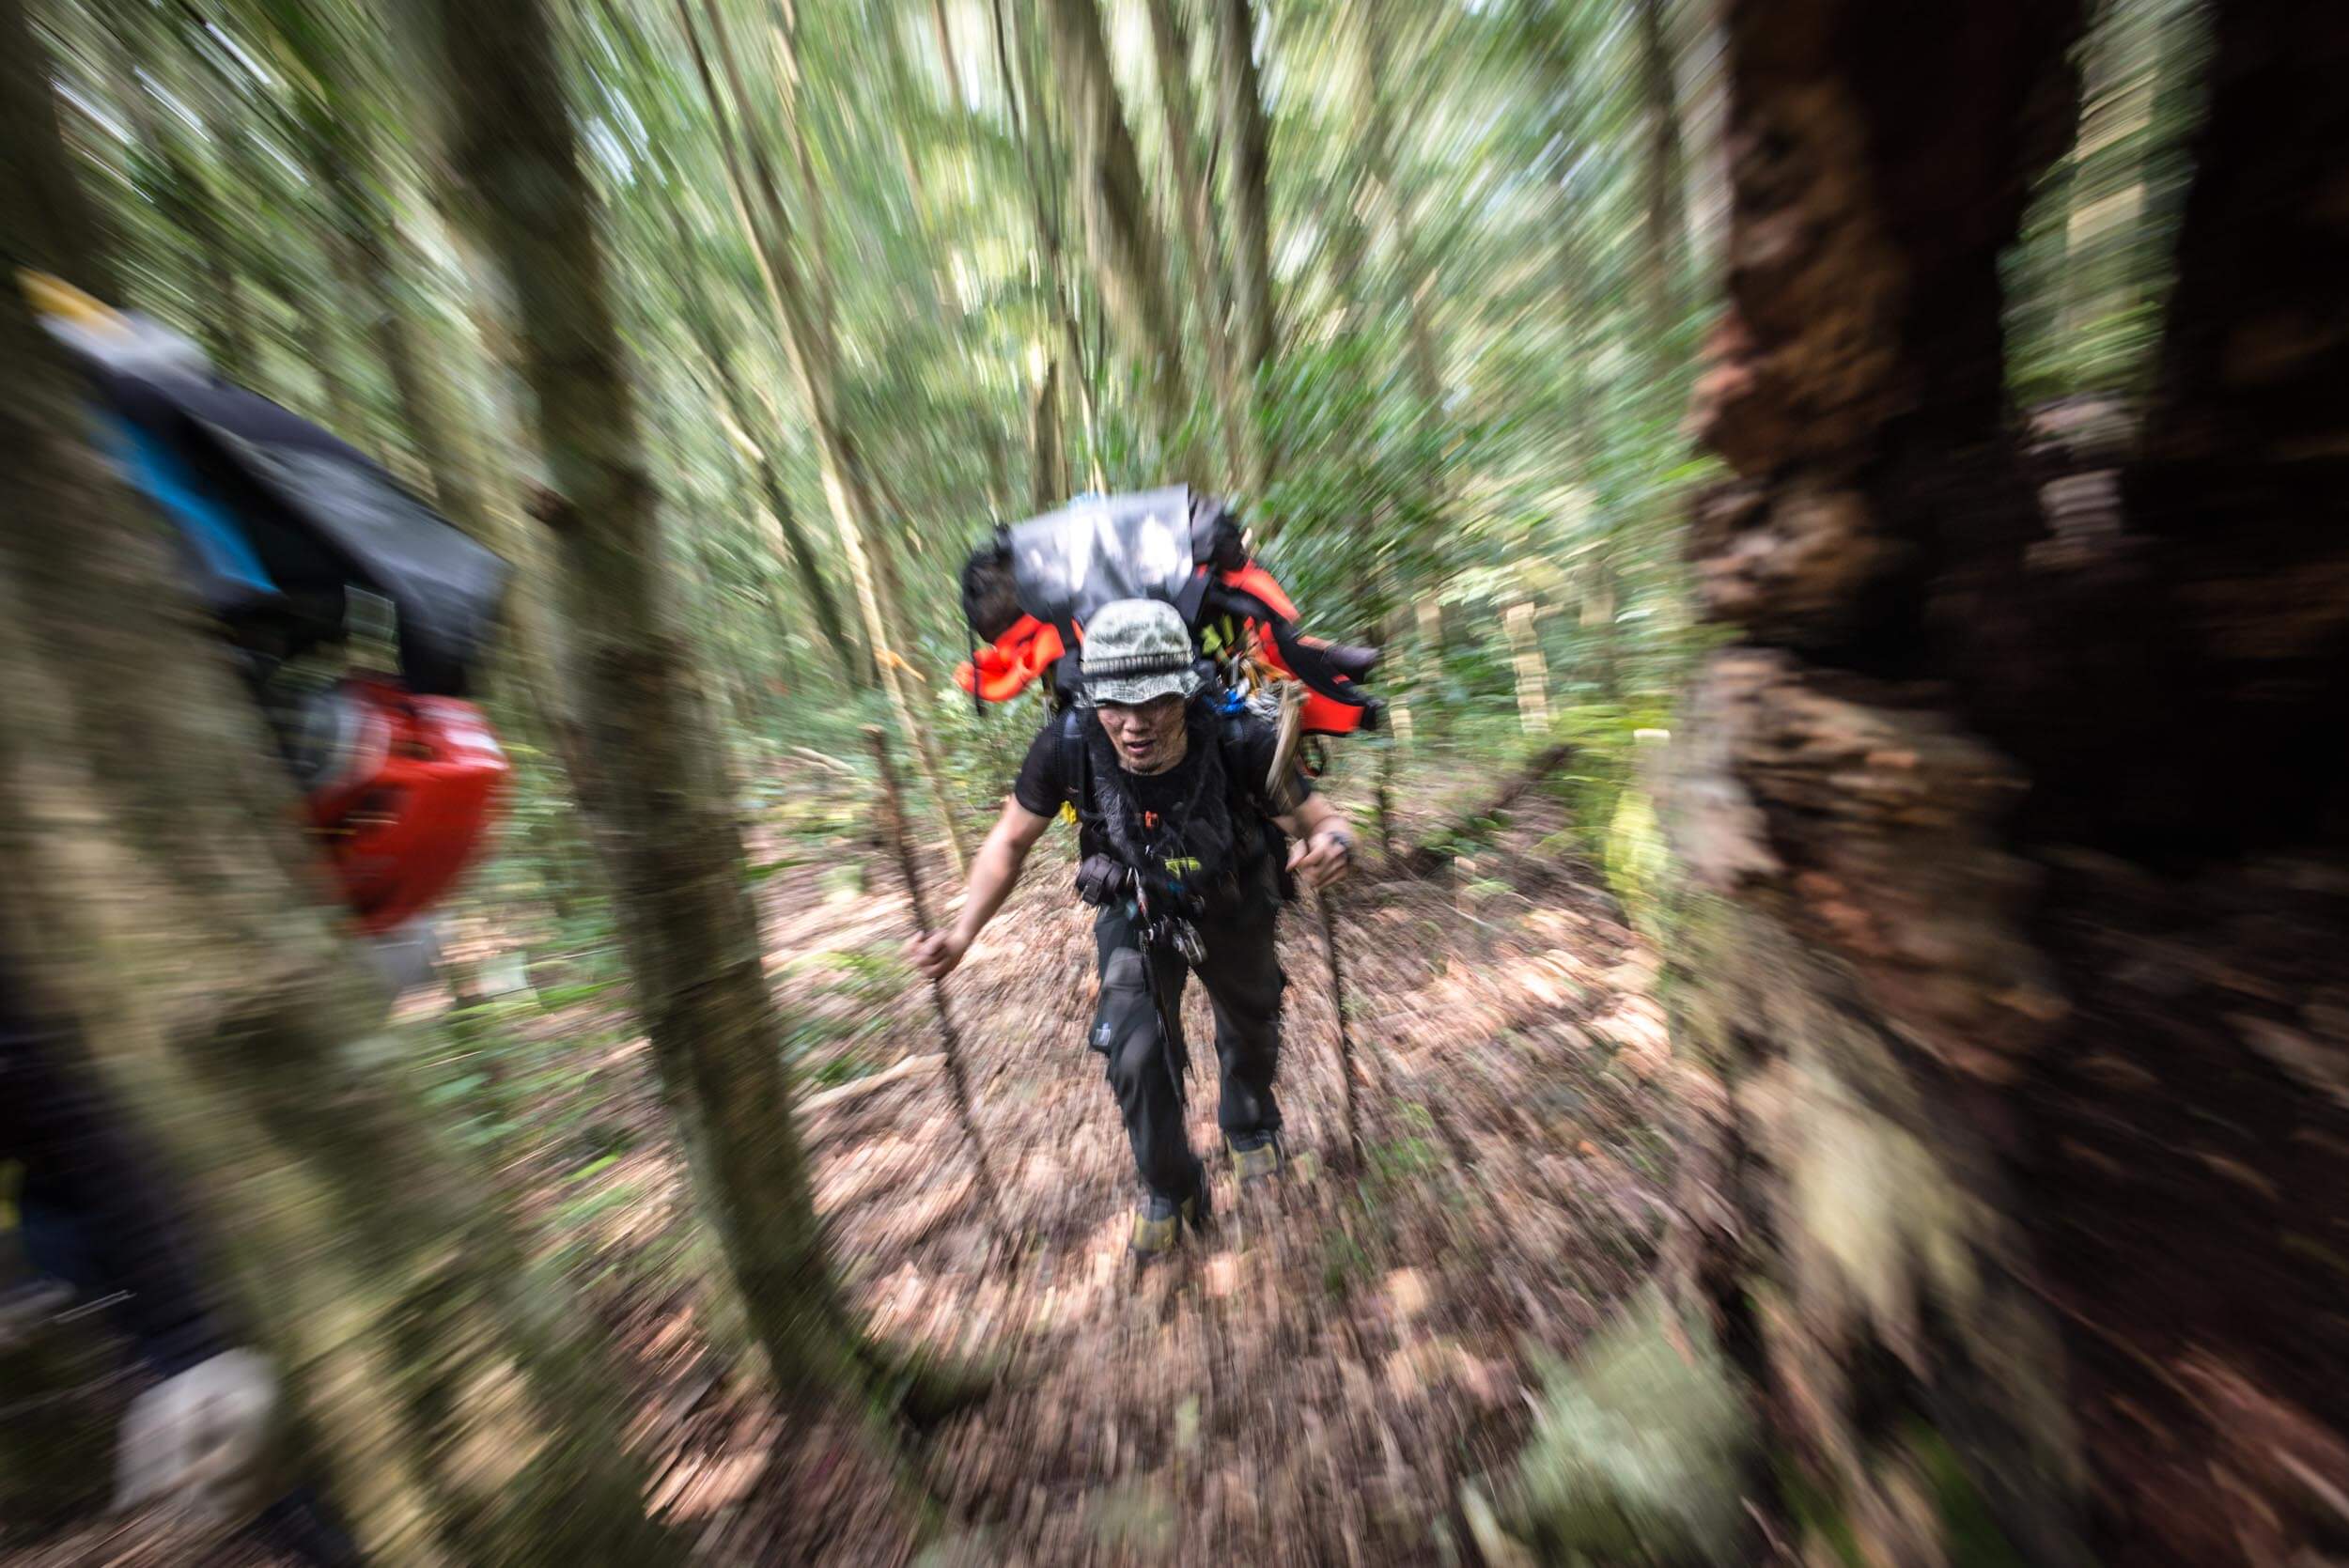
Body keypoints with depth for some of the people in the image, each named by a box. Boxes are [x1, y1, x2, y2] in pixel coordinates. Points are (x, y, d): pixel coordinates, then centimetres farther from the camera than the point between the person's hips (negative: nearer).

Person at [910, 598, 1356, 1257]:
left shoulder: (1239, 742, -36)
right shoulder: (1066, 745, -30)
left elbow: (1321, 819, -22)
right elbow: (1011, 841, -14)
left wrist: (1333, 843, -45)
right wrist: (963, 932, -24)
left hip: (1231, 913, 1)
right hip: (1135, 913, 0)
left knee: (1250, 1036, 23)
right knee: (1136, 1053, -8)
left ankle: (1250, 1126, 62)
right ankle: (1169, 1189, 30)